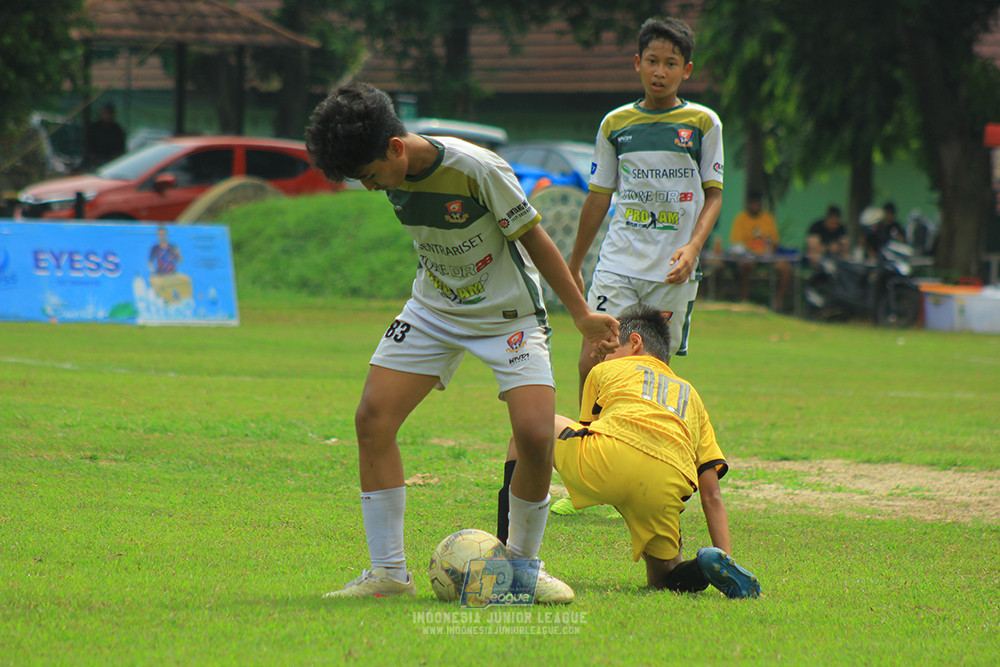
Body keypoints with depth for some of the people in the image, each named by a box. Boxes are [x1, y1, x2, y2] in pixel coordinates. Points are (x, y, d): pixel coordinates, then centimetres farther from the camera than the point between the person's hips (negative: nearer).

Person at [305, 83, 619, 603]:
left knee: (534, 435, -21)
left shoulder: (478, 170, -27)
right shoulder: (394, 177, -8)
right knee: (372, 418, -10)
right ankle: (387, 572, -2)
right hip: (433, 310, 5)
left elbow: (533, 239, -15)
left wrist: (582, 315, -7)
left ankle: (523, 563, 4)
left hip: (508, 314, -5)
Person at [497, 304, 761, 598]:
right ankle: (714, 565, -11)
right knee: (663, 576, 25)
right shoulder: (691, 394, 35)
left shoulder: (605, 371, 29)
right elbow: (711, 494, 26)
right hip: (666, 491, 2)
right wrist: (725, 558, 21)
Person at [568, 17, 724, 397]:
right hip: (617, 264, 1)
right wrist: (574, 266, 20)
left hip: (672, 273, -1)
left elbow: (713, 194, 5)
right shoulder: (616, 124, 9)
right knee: (591, 364, -11)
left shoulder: (703, 123, 3)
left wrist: (692, 247, -12)